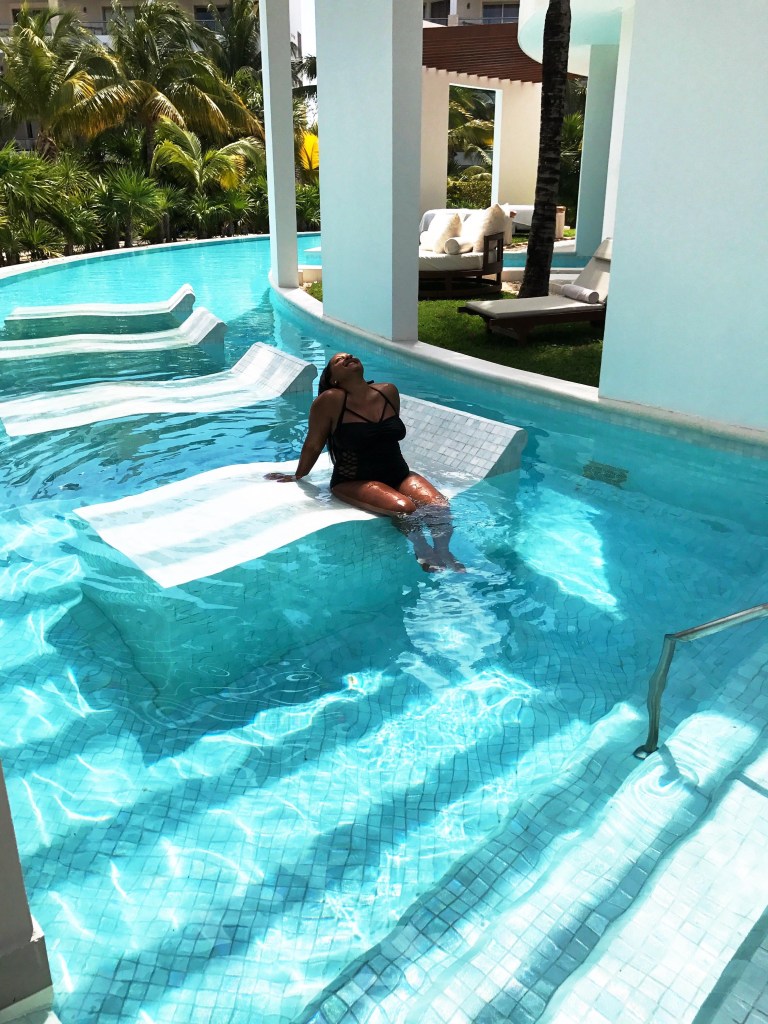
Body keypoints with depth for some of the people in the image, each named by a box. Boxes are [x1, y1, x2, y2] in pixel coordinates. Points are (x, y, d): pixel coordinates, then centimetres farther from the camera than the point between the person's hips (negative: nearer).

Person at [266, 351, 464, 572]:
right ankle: (423, 552, -9)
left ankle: (443, 552, -3)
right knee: (404, 508, -29)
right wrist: (297, 477, 12)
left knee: (439, 506, -20)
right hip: (353, 482, -5)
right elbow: (313, 445, 1)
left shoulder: (389, 392, 4)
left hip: (398, 473, 5)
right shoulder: (330, 400, -11)